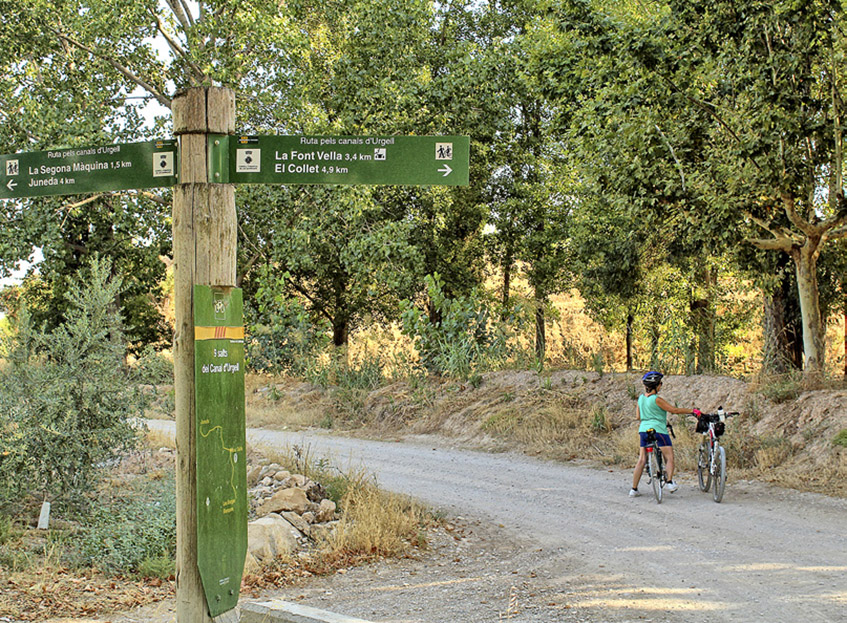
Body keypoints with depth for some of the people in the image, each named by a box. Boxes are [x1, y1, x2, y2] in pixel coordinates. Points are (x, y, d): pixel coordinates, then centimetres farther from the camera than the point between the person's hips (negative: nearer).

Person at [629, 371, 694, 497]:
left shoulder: (641, 398, 8)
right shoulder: (656, 399, -13)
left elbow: (638, 416, 16)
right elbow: (674, 410, -11)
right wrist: (691, 411, -4)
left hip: (643, 430, 7)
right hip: (658, 430, -7)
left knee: (641, 460, 9)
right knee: (669, 457, 5)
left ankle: (634, 489, 7)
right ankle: (670, 482, -8)